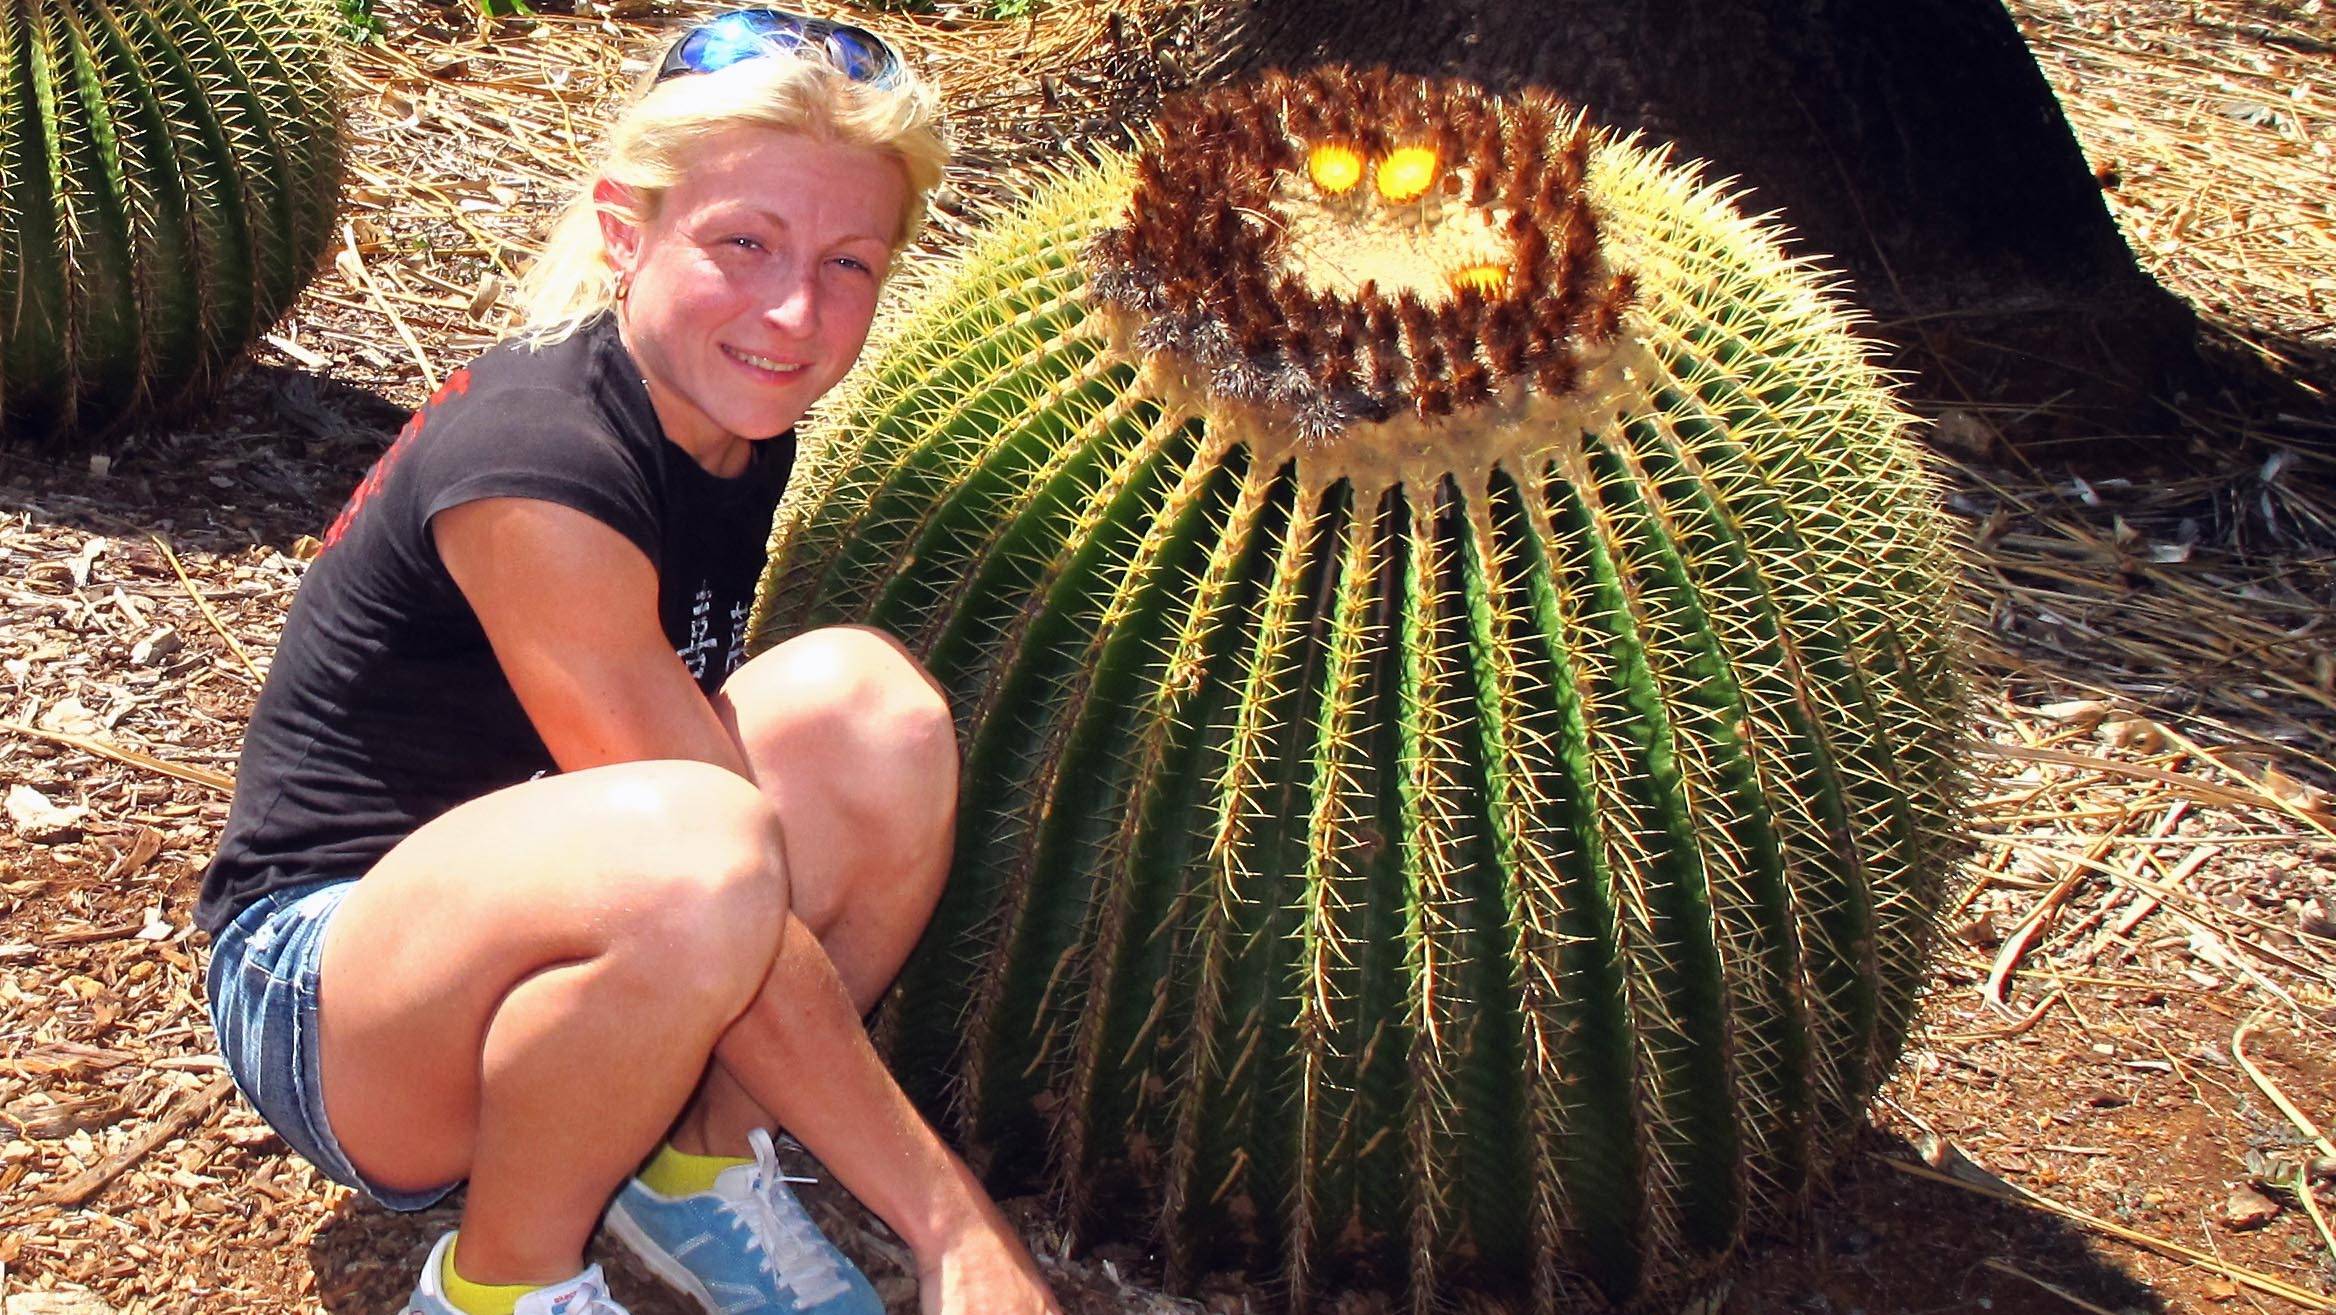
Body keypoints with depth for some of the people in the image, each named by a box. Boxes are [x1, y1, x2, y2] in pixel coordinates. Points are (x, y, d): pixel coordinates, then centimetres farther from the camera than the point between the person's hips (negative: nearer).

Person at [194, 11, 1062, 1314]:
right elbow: (728, 893, -29)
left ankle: (698, 1165, -1)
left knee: (864, 696, -18)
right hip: (318, 979, -7)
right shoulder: (535, 472, -27)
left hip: (552, 936, 8)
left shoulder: (740, 428, -1)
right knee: (685, 853, -38)